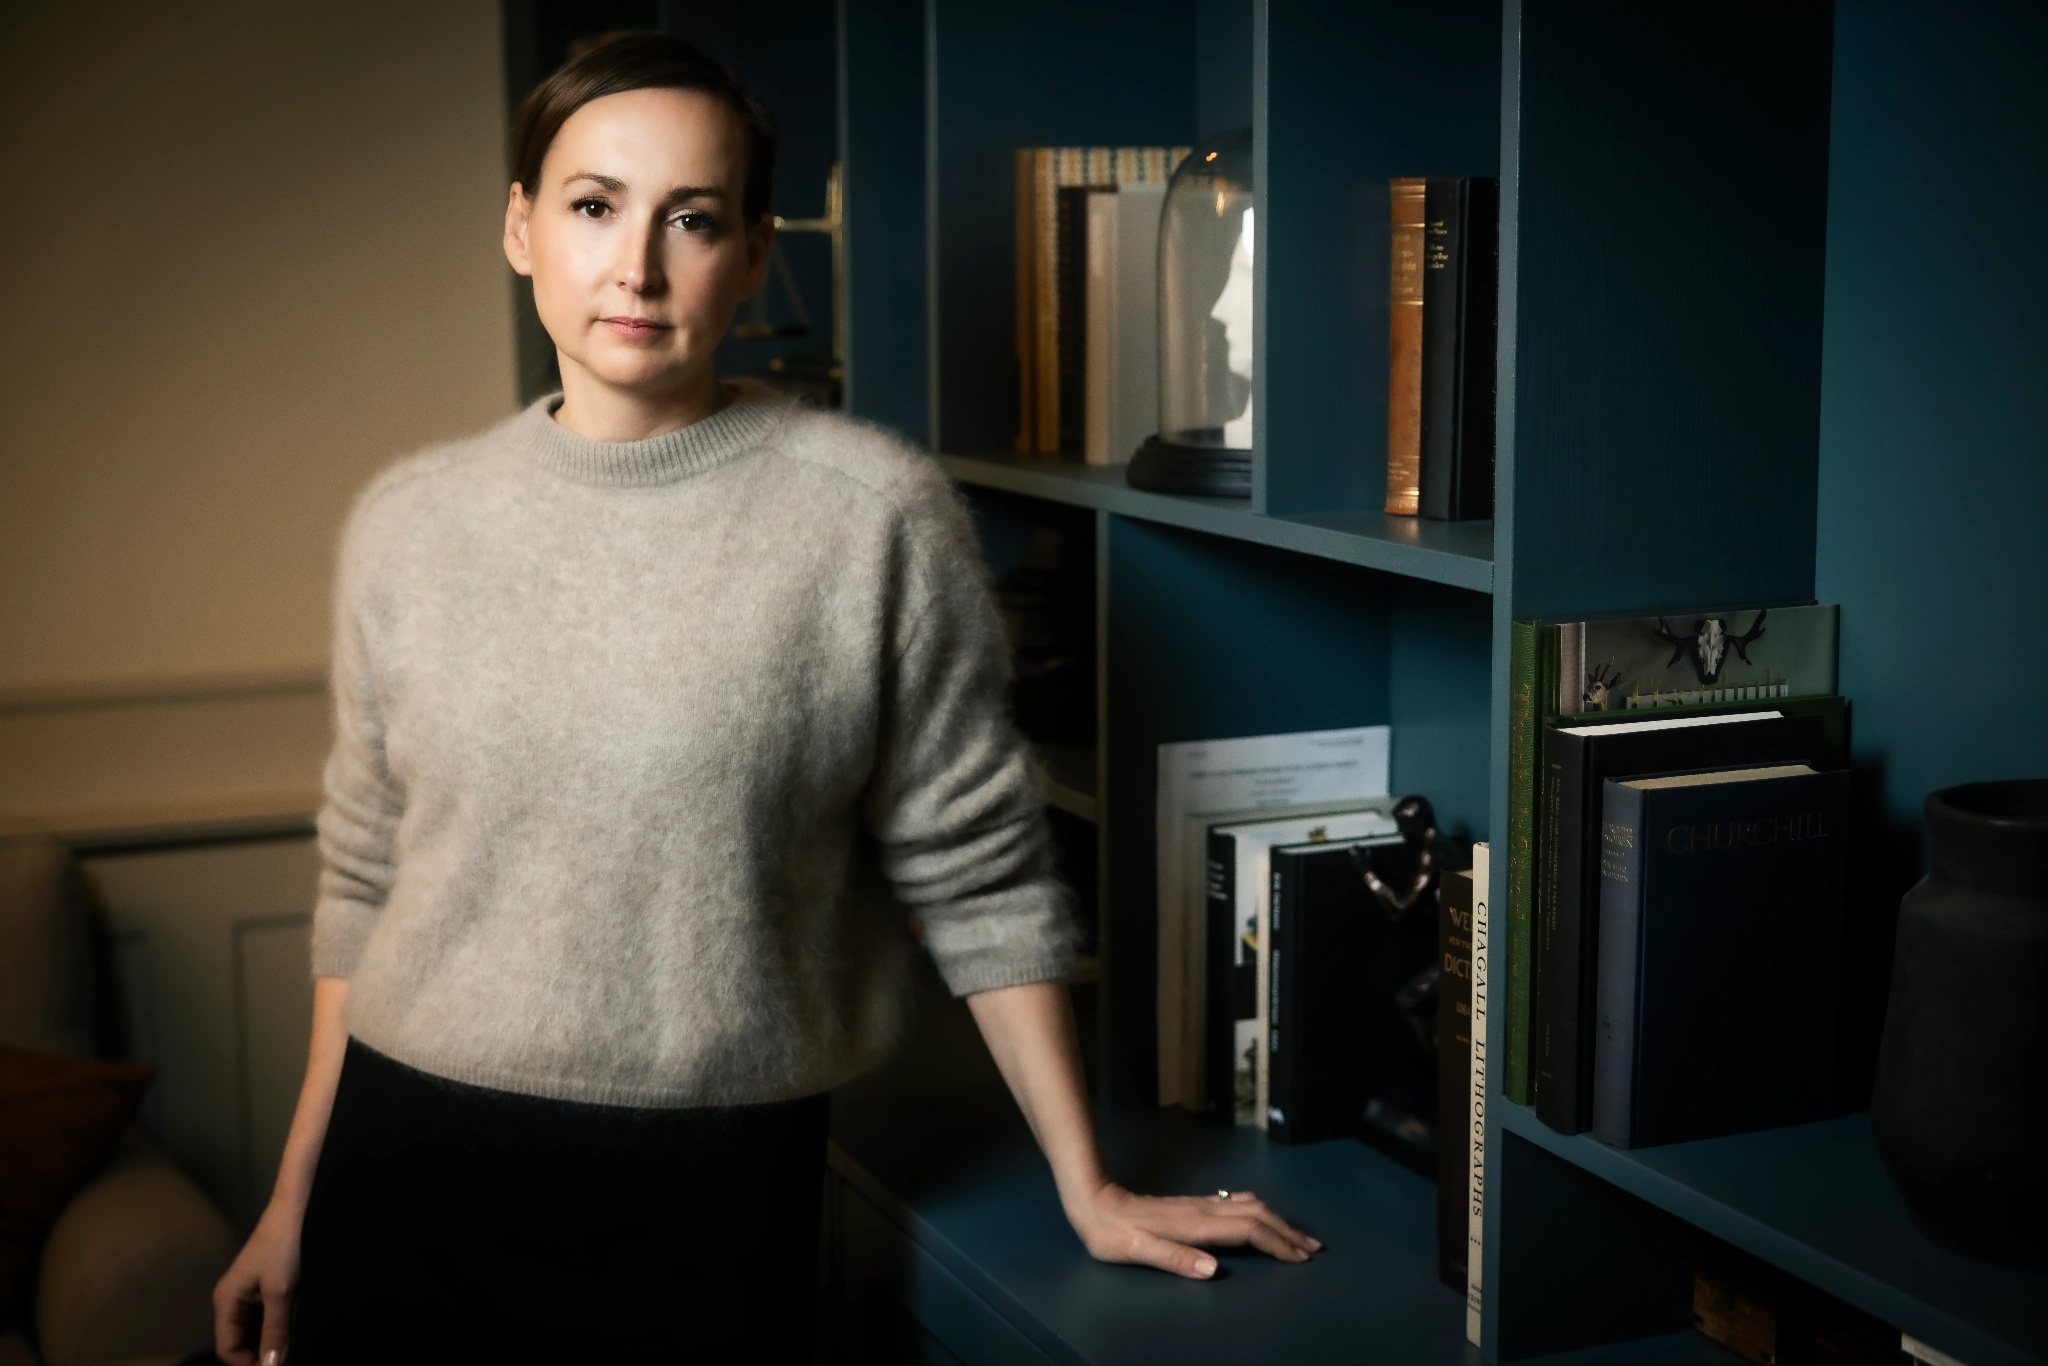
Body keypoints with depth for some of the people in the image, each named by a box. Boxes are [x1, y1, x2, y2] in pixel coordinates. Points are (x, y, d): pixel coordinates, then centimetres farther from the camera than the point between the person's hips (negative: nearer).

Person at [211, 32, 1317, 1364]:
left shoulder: (876, 511, -8)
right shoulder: (411, 523, 2)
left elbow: (976, 873, -3)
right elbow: (366, 881, 9)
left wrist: (1088, 1189, 0)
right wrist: (296, 1201, 12)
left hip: (714, 1192, -2)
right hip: (411, 1160, 3)